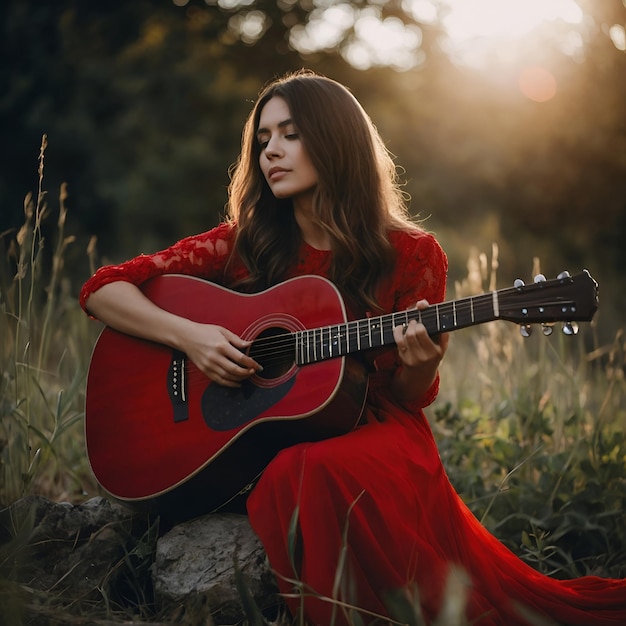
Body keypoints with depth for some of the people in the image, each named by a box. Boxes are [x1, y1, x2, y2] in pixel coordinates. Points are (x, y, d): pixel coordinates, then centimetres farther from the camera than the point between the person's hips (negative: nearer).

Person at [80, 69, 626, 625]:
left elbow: (410, 397, 5)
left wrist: (419, 364, -19)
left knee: (315, 472, -35)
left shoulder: (410, 255, 1)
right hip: (262, 441, 1)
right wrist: (187, 334, -15)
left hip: (373, 434, 0)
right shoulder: (243, 245, 3)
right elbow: (103, 289, 2)